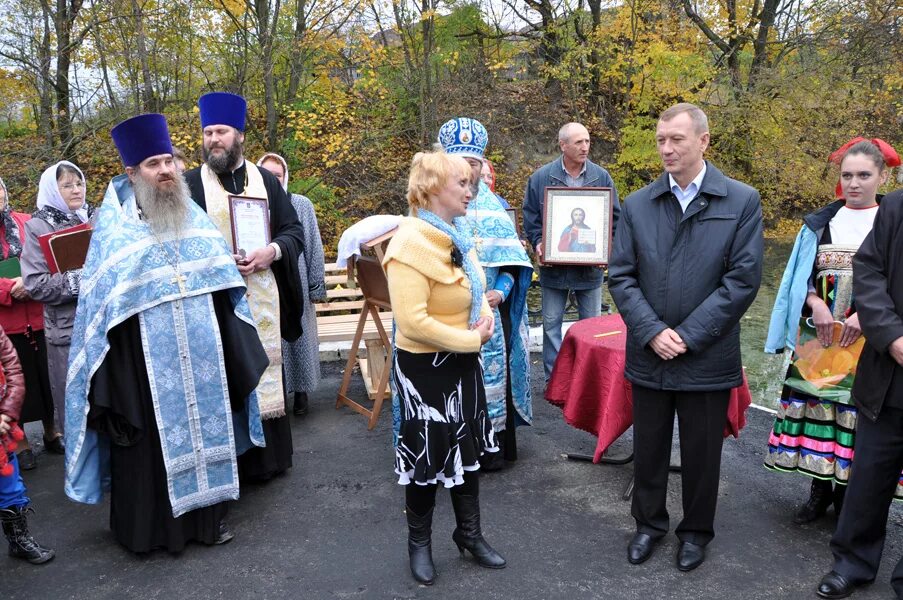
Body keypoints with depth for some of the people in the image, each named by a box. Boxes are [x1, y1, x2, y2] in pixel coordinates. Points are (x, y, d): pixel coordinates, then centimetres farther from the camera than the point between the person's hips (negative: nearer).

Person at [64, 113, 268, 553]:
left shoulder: (196, 219, 8)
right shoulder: (114, 227, -5)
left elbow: (224, 286, 11)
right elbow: (101, 304, -6)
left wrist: (235, 348, 10)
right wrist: (111, 381, -9)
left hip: (201, 355, 4)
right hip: (144, 362, -4)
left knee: (204, 428, 12)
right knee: (150, 441, 5)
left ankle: (207, 516, 28)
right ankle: (150, 526, 22)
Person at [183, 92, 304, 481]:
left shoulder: (266, 180, 10)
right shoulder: (191, 183, 3)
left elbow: (294, 231, 9)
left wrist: (272, 251, -11)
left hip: (262, 294, 2)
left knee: (263, 369, 8)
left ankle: (266, 456, 21)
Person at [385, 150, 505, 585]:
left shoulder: (457, 234, 3)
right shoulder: (411, 245, -24)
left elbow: (476, 288, 17)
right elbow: (413, 322, -29)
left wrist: (485, 319, -5)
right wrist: (471, 339, -21)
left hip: (463, 361, 8)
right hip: (425, 366, -8)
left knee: (467, 445, 18)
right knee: (429, 452, 8)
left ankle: (469, 533, 37)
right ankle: (419, 542, 31)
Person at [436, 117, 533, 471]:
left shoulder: (494, 207, 8)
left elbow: (512, 260, 6)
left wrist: (501, 291, -11)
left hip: (490, 312, 2)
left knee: (490, 376, 6)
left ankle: (492, 450, 20)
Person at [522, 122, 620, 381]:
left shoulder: (601, 176, 1)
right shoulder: (541, 177, -2)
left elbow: (615, 216, 6)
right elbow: (530, 216, 4)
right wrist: (538, 243, -11)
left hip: (591, 264, 1)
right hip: (553, 264, -1)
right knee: (551, 323, 7)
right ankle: (553, 377, 19)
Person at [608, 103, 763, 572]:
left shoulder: (742, 202, -4)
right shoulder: (637, 205, 3)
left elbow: (743, 278, -9)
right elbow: (621, 276, 0)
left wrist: (688, 336, -14)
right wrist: (652, 333, -12)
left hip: (707, 359, -2)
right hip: (649, 355, 2)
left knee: (701, 453, 13)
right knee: (648, 448, 16)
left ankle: (696, 531, 35)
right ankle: (649, 523, 37)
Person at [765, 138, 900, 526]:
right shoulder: (820, 223, 8)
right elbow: (800, 276, 6)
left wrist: (865, 314, -18)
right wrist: (817, 305, -13)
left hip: (869, 340, -2)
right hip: (818, 335, 2)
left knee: (855, 416, 0)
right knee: (816, 406, 5)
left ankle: (847, 497, 16)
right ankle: (820, 490, 19)